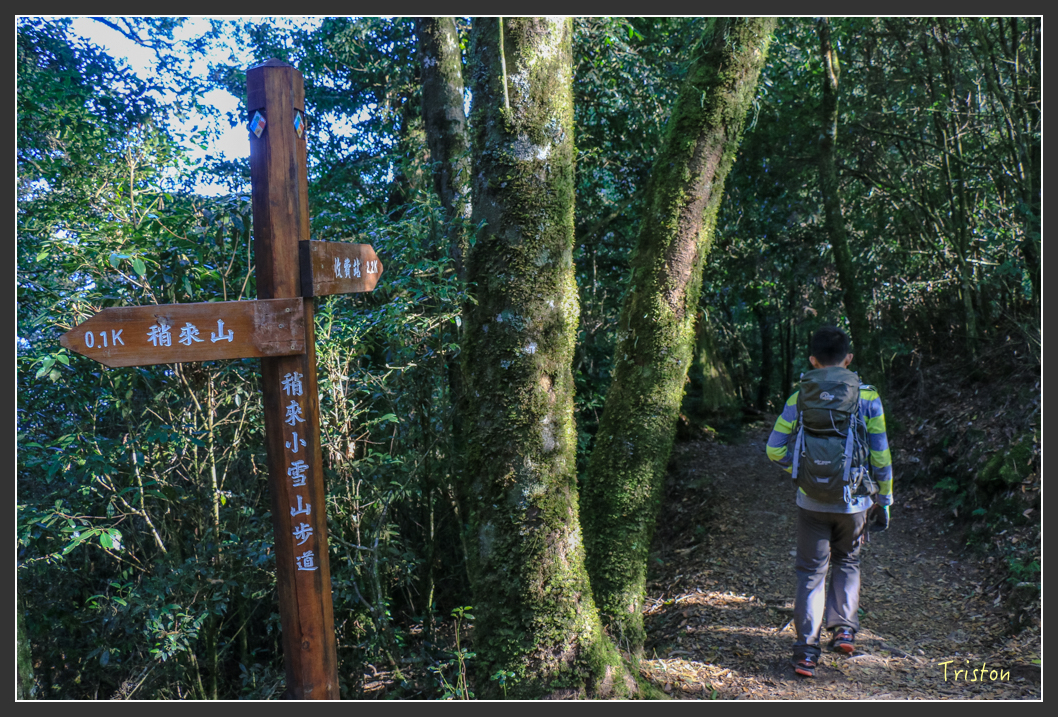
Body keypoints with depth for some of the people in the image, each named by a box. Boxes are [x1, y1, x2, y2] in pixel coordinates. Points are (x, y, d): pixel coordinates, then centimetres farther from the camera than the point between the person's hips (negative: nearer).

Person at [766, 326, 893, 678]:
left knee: (811, 571, 9)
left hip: (812, 500, 0)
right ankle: (844, 628, 21)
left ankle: (806, 649, 5)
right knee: (847, 562, 25)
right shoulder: (867, 396, -4)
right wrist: (884, 498, 9)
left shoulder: (801, 397, -3)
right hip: (853, 500, 0)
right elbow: (880, 455, -2)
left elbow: (775, 448, -4)